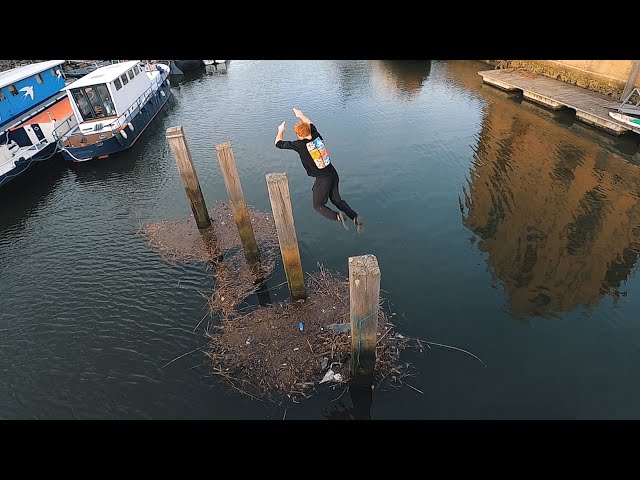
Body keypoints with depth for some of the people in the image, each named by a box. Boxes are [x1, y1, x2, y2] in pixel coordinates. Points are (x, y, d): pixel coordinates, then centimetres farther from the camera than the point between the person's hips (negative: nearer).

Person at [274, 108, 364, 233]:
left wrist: (281, 130, 19)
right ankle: (355, 217, 4)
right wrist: (302, 116, 43)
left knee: (318, 205, 10)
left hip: (322, 179, -7)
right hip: (333, 174, 7)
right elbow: (311, 124, 27)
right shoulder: (317, 137, 2)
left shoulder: (300, 145, -14)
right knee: (336, 199, 22)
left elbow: (278, 143, 0)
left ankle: (337, 216, -18)